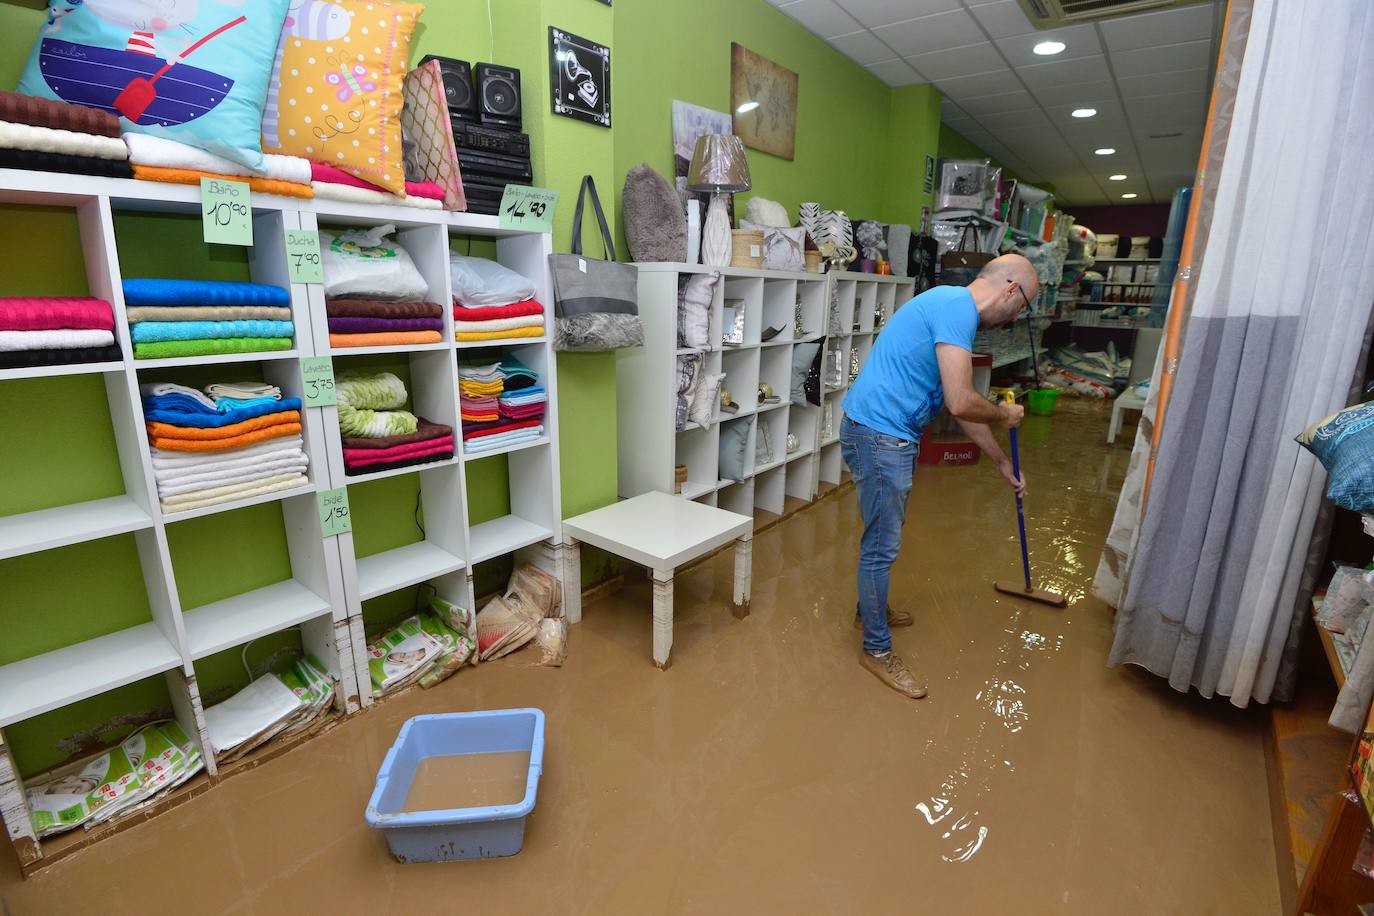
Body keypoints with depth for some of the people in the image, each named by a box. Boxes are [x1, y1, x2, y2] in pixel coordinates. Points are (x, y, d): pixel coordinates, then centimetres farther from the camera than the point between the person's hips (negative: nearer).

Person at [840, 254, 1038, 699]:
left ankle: (870, 610, 42)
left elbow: (960, 402, 23)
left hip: (885, 434, 10)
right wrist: (1005, 414, 1)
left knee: (882, 535, 23)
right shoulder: (957, 307, -14)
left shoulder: (954, 311, 18)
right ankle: (877, 649, 16)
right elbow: (961, 404, -21)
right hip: (879, 435, -10)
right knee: (882, 545, 1)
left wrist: (1002, 462, 28)